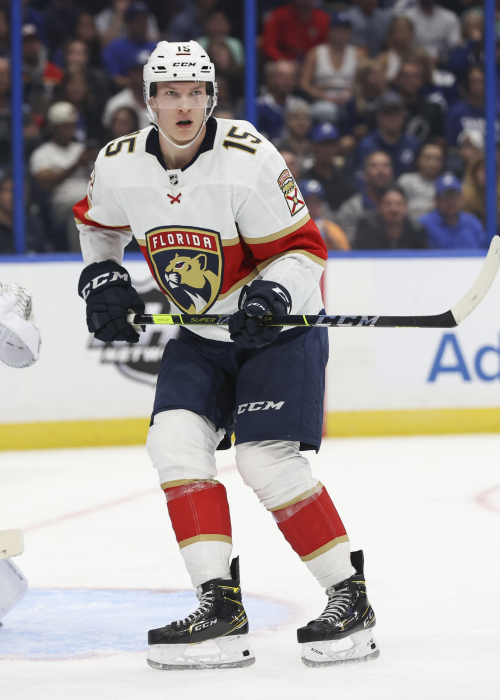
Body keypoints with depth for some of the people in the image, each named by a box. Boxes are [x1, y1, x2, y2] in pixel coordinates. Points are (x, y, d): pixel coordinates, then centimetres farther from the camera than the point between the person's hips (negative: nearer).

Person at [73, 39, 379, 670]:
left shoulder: (248, 159, -22)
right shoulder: (119, 166, -5)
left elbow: (301, 248, -18)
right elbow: (97, 222, 18)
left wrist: (270, 296, -34)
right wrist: (103, 282, 6)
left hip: (280, 329, -5)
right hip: (201, 335, 6)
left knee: (266, 461, -17)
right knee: (175, 441, -14)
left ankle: (350, 595, -4)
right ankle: (220, 604, -13)